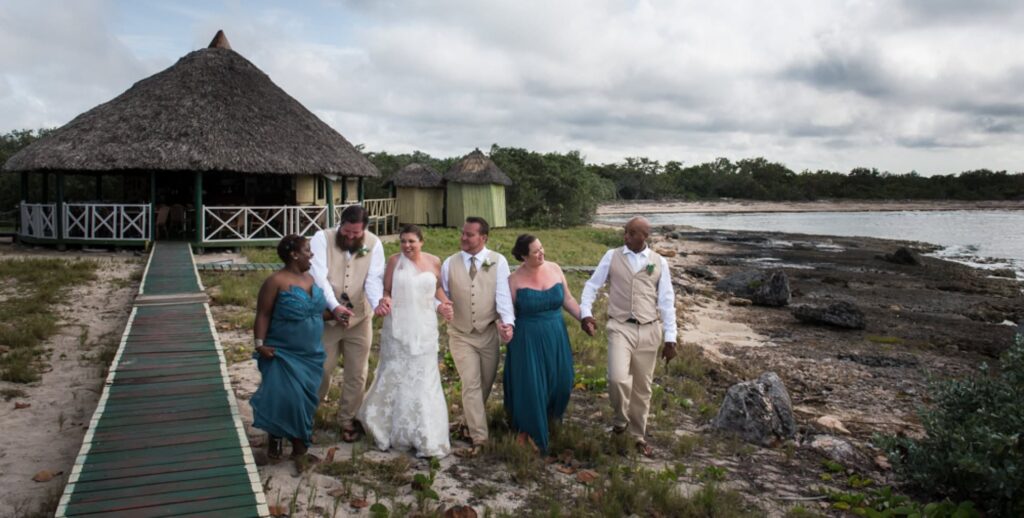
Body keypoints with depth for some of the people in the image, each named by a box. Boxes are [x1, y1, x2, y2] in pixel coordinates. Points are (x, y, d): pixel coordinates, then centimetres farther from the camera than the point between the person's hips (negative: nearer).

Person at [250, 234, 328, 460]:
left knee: (305, 396, 9)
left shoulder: (310, 278, 8)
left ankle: (299, 436, 24)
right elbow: (263, 315, -14)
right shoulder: (276, 281, -13)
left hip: (311, 354, 6)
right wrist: (260, 343, -20)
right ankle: (276, 438, 14)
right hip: (283, 353, -6)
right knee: (283, 396, -7)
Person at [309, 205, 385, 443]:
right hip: (326, 317, -2)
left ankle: (348, 420, 29)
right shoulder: (322, 238, -13)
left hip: (360, 318, 2)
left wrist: (378, 305, -37)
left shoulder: (374, 244, -7)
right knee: (321, 369, 7)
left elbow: (374, 279, -16)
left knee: (357, 374, 10)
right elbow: (319, 277, -22)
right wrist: (334, 306, -36)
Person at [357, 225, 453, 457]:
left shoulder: (434, 261, 1)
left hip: (424, 329, 1)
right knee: (394, 377, 7)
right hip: (397, 329, -1)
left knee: (422, 380, 4)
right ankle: (394, 431, 24)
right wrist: (384, 301, -19)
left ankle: (424, 437, 14)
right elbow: (386, 291, 2)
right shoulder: (394, 261, -3)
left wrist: (444, 301, -2)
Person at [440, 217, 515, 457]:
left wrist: (507, 322, -29)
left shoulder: (498, 262, -7)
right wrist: (440, 306, -15)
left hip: (488, 333, 0)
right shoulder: (449, 264, 0)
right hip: (460, 335, 0)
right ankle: (478, 439, -2)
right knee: (471, 385, -6)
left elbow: (503, 294, -15)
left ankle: (471, 421, 41)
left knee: (486, 382, 14)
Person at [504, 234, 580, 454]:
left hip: (555, 337, 4)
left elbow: (567, 299, 7)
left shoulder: (554, 269, -1)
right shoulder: (515, 279, -10)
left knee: (559, 382, 10)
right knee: (530, 386, 3)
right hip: (527, 340, -4)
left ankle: (549, 414, 42)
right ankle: (528, 430, 25)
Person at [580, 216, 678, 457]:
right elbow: (592, 285, 7)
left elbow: (667, 302, 5)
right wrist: (585, 313, -10)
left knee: (642, 386, 10)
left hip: (649, 330, 1)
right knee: (617, 378, -19)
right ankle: (620, 419, 12)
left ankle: (638, 435, 29)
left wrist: (670, 338, 1)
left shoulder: (659, 262, 4)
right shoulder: (612, 256, 3)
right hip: (620, 327, -1)